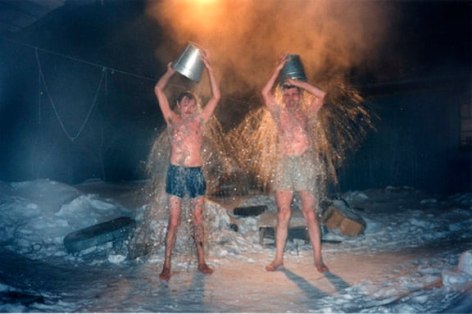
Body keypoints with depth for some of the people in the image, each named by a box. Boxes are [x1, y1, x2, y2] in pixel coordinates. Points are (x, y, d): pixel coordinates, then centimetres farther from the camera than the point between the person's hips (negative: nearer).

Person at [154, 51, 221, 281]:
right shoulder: (172, 119, 7)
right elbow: (158, 90, 6)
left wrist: (209, 68, 7)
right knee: (174, 220, -2)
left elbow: (216, 96, 9)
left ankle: (201, 262, 17)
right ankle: (167, 266, 4)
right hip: (176, 172, -2)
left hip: (196, 173, 2)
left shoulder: (199, 120, 12)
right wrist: (172, 71, 12)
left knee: (197, 219, 8)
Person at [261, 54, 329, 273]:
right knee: (283, 214, 5)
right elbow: (266, 92, -3)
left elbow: (321, 95, -6)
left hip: (305, 163, -1)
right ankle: (278, 259, 12)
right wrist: (278, 70, -5)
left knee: (310, 214, 0)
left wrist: (298, 82, -3)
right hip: (285, 164, 1)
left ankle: (318, 259, 7)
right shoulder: (279, 113, 10)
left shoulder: (305, 114, 8)